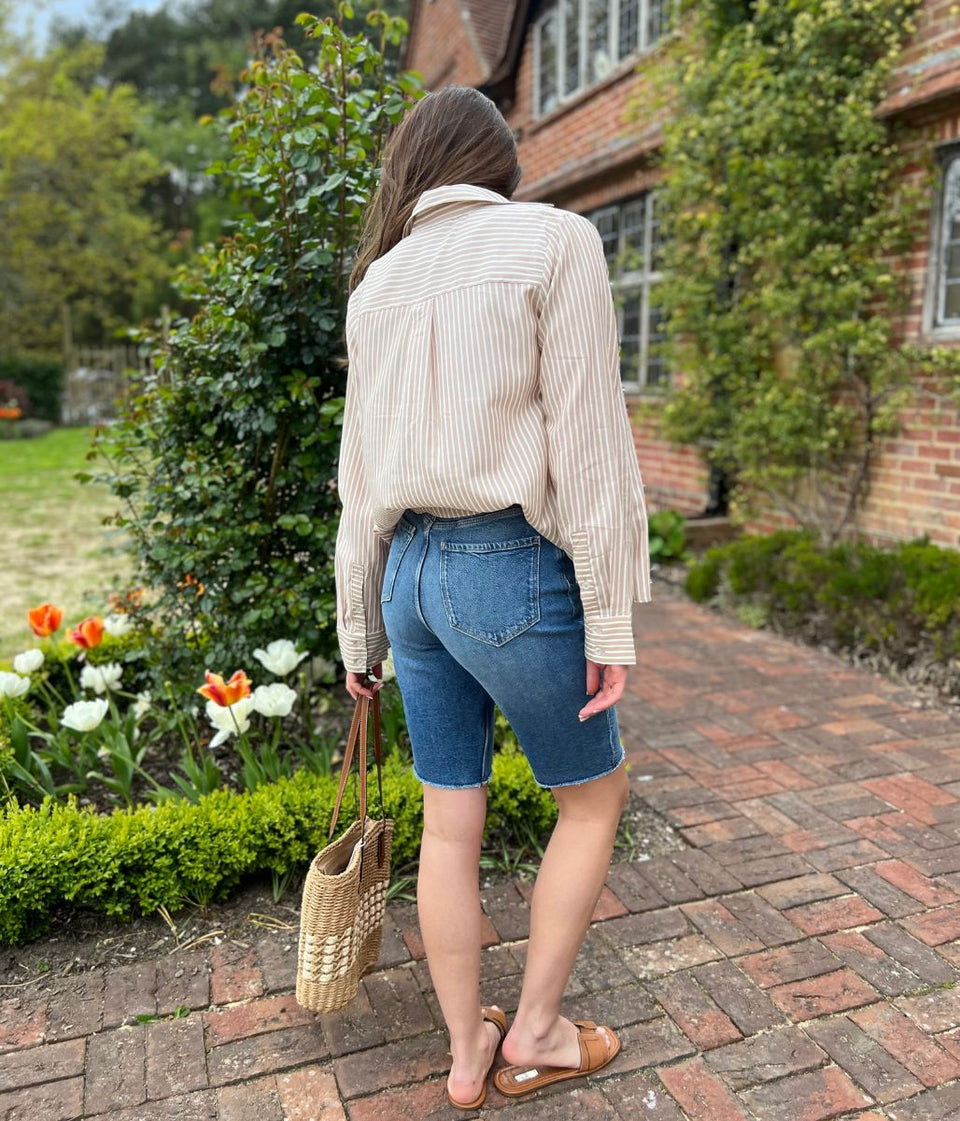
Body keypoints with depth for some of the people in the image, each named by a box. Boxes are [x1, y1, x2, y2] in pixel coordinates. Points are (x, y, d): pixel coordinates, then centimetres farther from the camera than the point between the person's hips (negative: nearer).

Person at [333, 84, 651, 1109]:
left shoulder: (375, 284, 11)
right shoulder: (553, 240, -5)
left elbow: (360, 481, 12)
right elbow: (586, 441, -12)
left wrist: (358, 634, 18)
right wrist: (611, 620, -8)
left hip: (412, 573, 6)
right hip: (513, 570, -6)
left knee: (449, 824, 16)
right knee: (593, 799, 18)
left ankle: (466, 1055, 34)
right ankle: (535, 1031, 30)